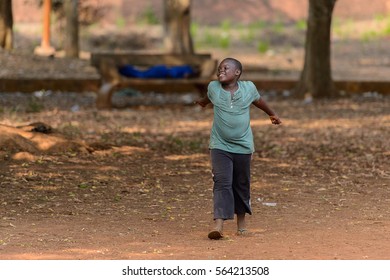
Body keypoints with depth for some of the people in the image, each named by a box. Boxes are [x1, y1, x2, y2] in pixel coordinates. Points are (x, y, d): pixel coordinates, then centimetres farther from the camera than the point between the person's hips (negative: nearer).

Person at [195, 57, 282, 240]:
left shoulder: (248, 88, -4)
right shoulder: (213, 88, -4)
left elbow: (259, 101, 18)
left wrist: (272, 114, 35)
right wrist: (202, 102, 44)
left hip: (243, 147, 1)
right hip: (220, 146, -1)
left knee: (242, 185, 11)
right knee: (222, 183, -15)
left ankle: (241, 222, 28)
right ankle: (219, 224, -23)